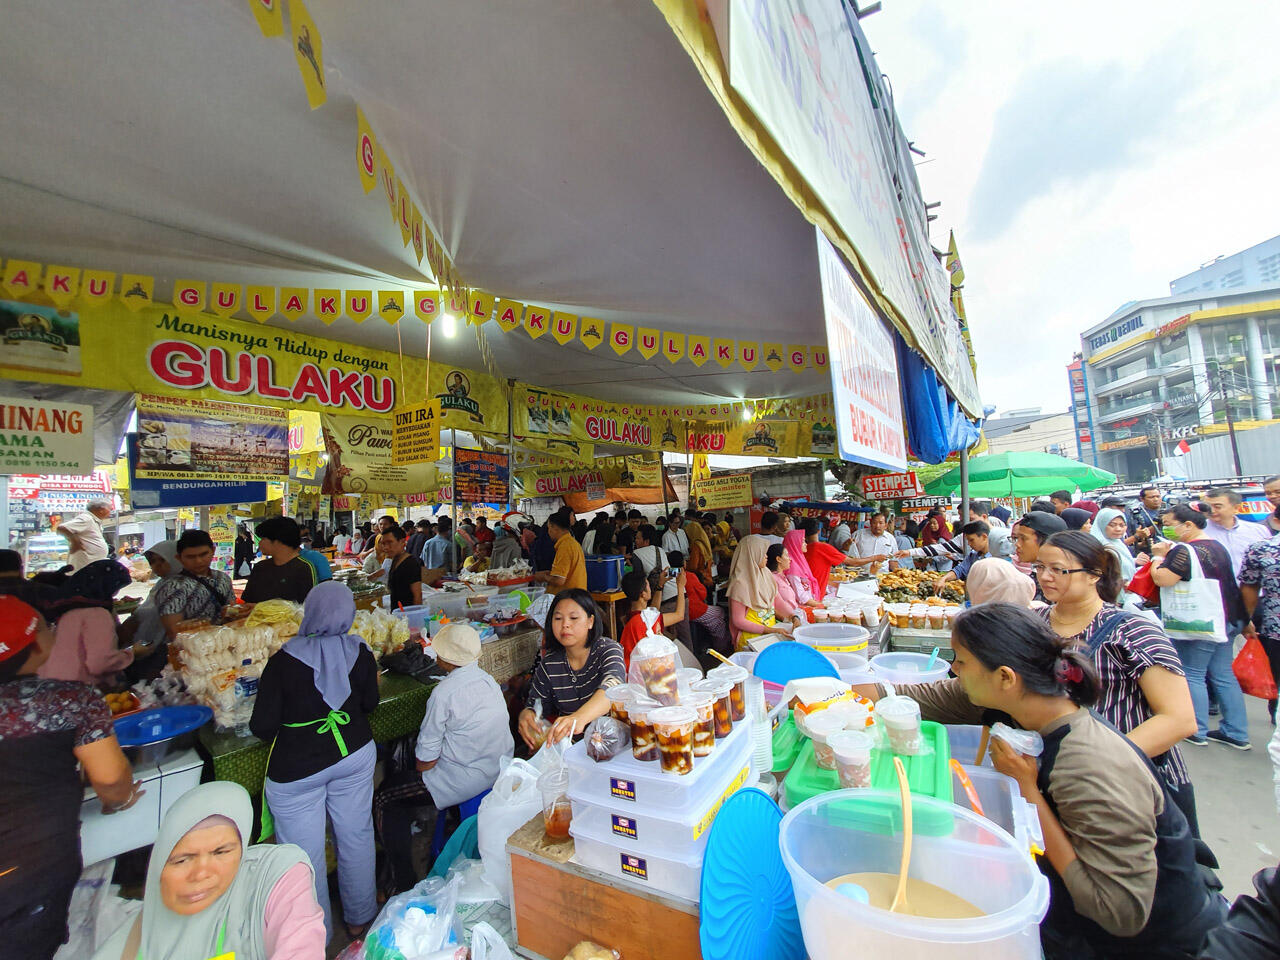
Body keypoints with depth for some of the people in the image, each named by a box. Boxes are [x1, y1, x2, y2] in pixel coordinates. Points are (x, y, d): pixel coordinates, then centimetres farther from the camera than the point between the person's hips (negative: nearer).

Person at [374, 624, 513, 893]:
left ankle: (404, 883, 10)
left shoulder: (445, 691, -20)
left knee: (384, 797, 8)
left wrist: (421, 770, 9)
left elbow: (425, 757, -12)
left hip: (468, 778, -8)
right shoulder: (488, 680, 3)